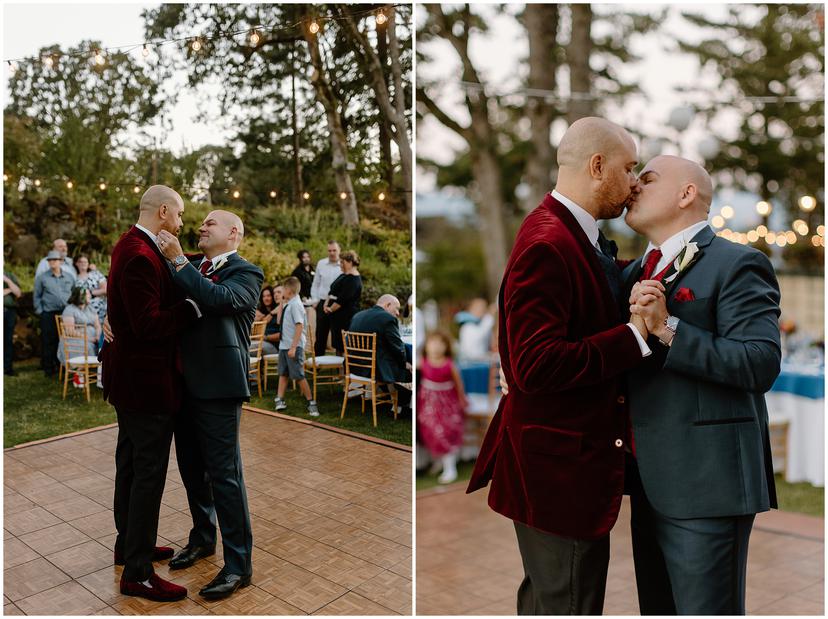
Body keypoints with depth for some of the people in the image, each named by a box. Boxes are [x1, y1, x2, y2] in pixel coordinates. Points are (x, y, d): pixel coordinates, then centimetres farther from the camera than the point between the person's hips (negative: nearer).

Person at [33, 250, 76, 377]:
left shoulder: (70, 277, 11)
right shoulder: (42, 278, 6)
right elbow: (36, 296, 9)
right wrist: (40, 311, 0)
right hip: (48, 315, -2)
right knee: (48, 342, -1)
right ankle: (48, 368, 6)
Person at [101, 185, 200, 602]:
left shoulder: (130, 247, 10)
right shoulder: (140, 256, -23)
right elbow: (149, 323, -27)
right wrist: (194, 305, -22)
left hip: (130, 376, 11)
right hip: (147, 380, -11)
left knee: (130, 466, 21)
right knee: (148, 474, -2)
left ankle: (129, 545, 38)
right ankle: (137, 573, 9)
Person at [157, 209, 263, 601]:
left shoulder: (246, 273, -5)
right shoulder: (191, 268, 14)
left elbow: (219, 299, -25)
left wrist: (179, 261, -21)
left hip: (218, 385, -7)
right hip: (185, 382, 7)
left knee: (224, 474, -2)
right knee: (191, 468, 18)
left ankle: (239, 564, 9)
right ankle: (202, 538, 38)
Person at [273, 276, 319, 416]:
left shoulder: (295, 305, -16)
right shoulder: (287, 305, 11)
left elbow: (299, 326, -22)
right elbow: (280, 321, 21)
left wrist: (293, 347, -25)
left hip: (294, 346, -9)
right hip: (284, 345, 9)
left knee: (299, 376, -3)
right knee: (283, 373, 13)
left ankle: (311, 402, 7)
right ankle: (280, 399, 20)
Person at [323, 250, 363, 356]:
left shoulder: (353, 279, -16)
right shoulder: (344, 276, 17)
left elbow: (343, 299, -21)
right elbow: (332, 291, 18)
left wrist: (331, 309, -12)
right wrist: (326, 304, 3)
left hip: (347, 317, -10)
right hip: (338, 315, 10)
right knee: (337, 344, 13)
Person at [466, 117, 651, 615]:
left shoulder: (582, 237, 10)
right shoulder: (547, 245, -22)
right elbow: (536, 365, -28)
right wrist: (635, 336, -23)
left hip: (571, 456, 10)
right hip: (559, 463, -10)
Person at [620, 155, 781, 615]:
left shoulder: (736, 265, -8)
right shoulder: (635, 274, 16)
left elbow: (762, 364, -19)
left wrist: (668, 328, -23)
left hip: (706, 479, -8)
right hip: (651, 480, 8)